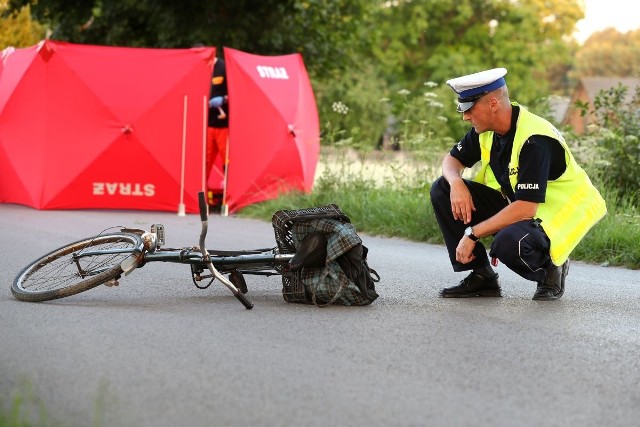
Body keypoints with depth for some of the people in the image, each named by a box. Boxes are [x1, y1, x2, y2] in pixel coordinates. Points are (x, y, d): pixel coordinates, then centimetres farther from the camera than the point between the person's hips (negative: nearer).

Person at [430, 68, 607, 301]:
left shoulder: (534, 141, -29)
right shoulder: (487, 129, -4)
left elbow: (525, 209, -34)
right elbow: (452, 160, 10)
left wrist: (472, 233, -29)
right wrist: (456, 183, -15)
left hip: (557, 216, -8)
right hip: (512, 204, 8)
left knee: (508, 243, -40)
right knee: (442, 190, -5)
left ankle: (550, 266, -3)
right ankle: (482, 277, -2)